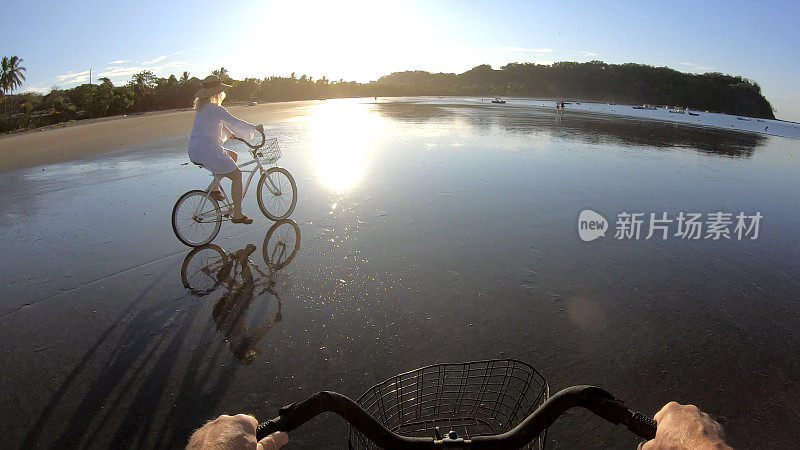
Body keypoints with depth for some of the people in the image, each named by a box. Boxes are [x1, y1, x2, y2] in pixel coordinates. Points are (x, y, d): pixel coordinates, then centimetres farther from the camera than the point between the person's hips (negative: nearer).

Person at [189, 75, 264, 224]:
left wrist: (230, 134, 34)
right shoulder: (214, 109, -14)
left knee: (232, 155, 26)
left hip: (195, 150, 10)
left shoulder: (202, 107, 17)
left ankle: (214, 188, 21)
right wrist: (255, 128, -6)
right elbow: (234, 122, -16)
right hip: (208, 151, -10)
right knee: (237, 176, 0)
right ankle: (237, 215, 0)